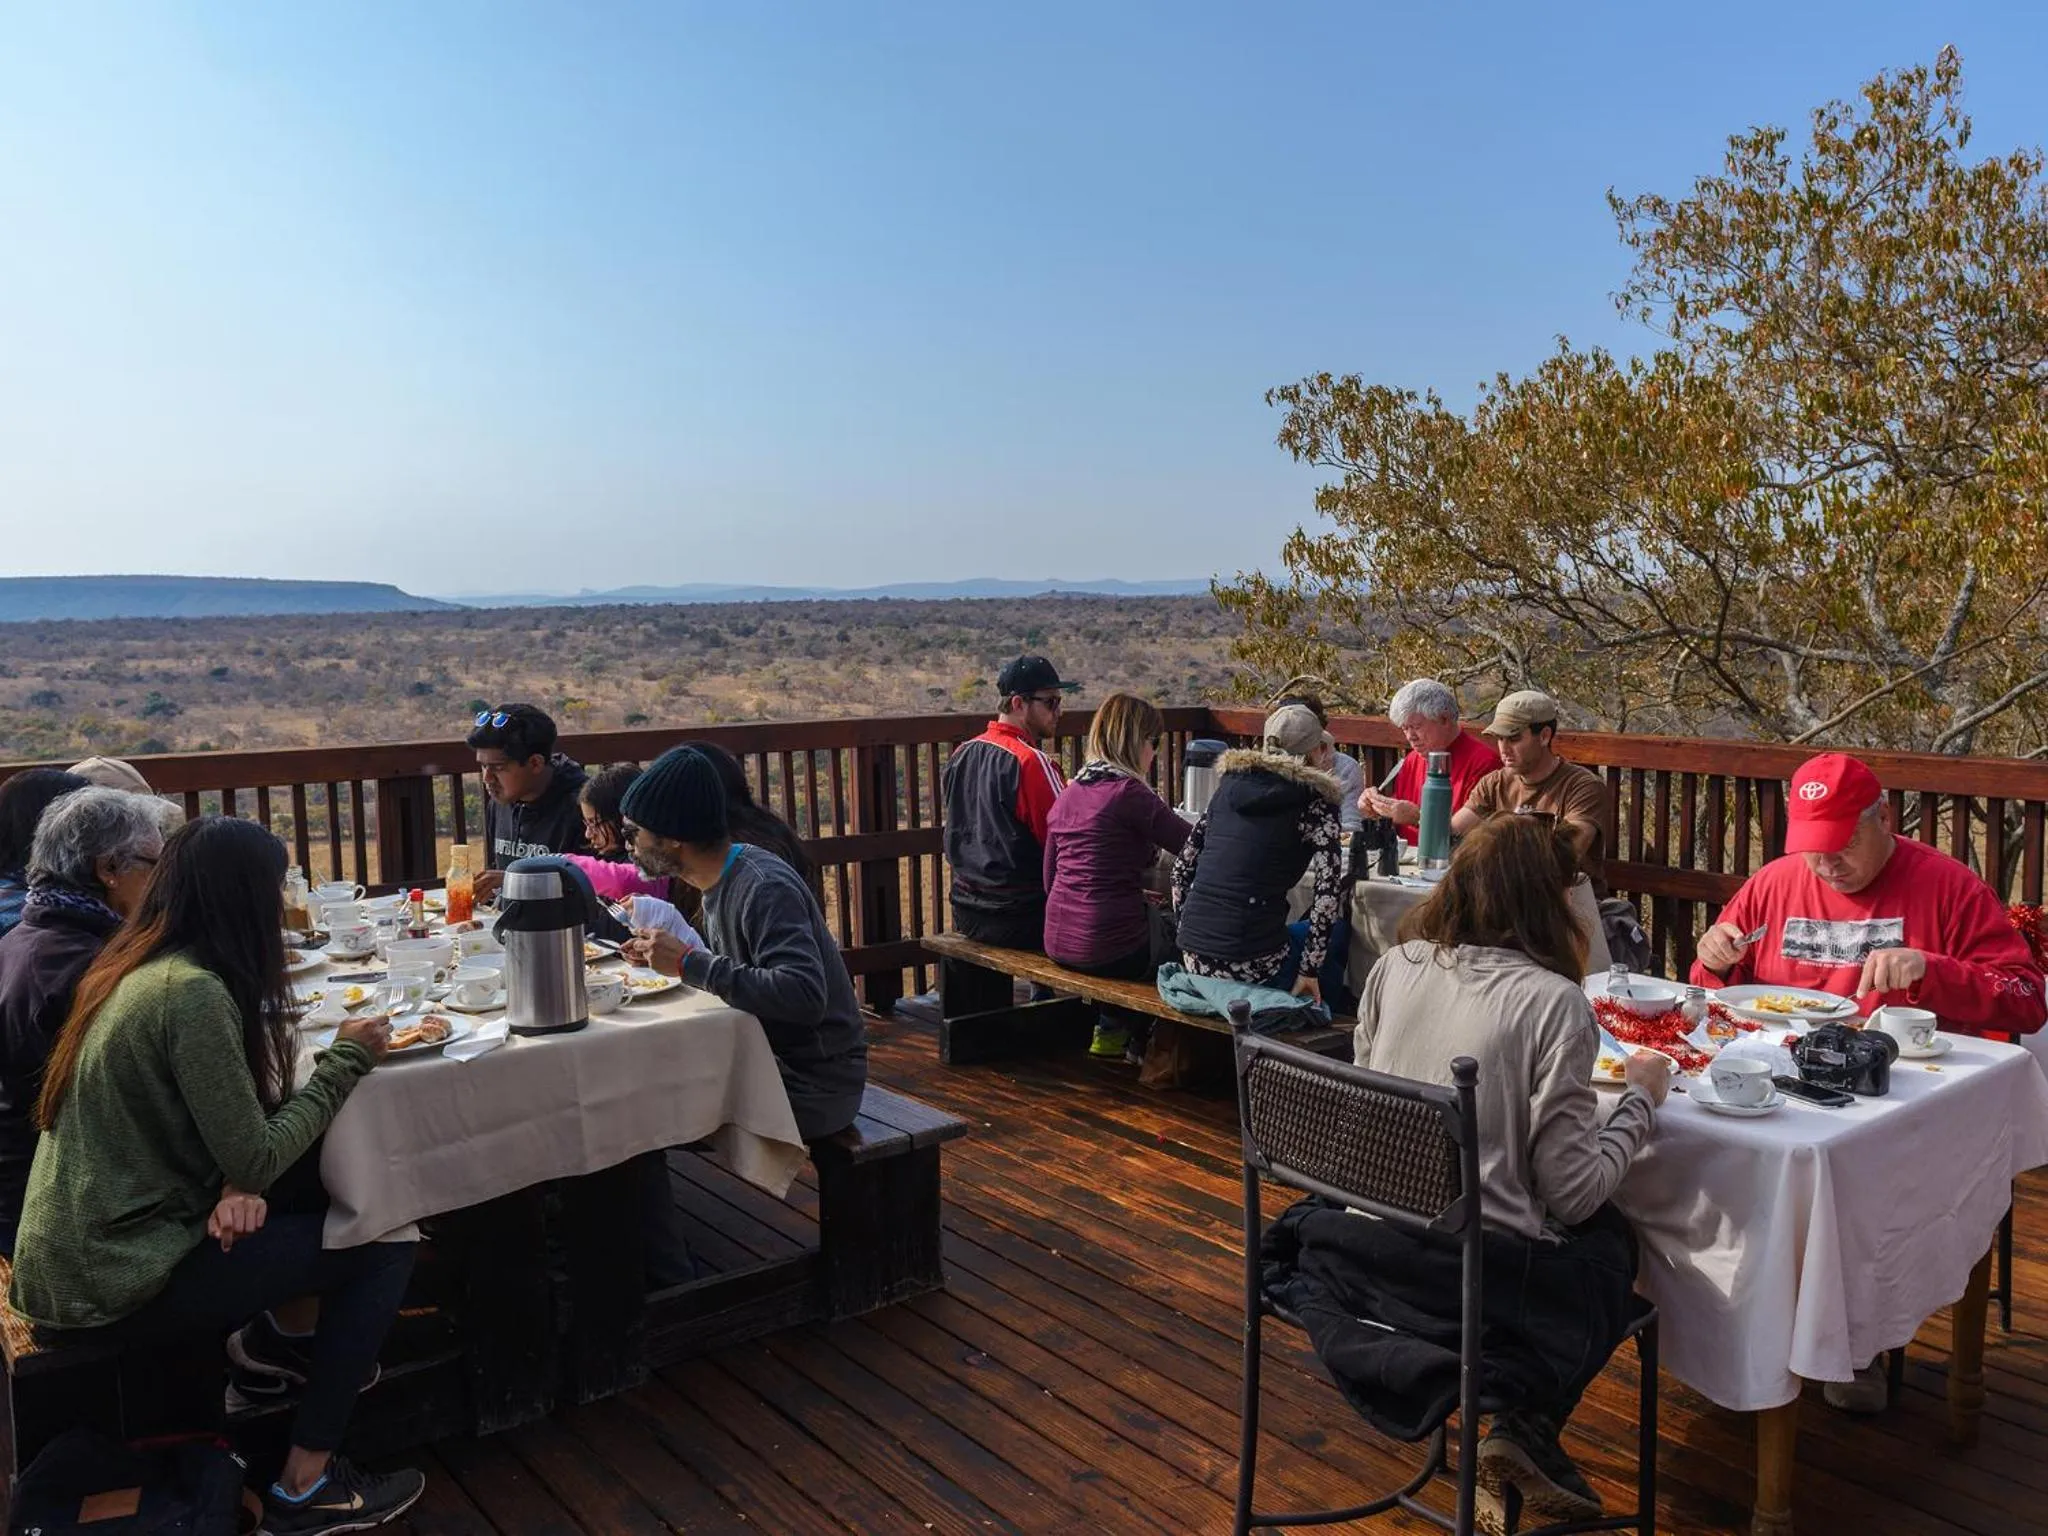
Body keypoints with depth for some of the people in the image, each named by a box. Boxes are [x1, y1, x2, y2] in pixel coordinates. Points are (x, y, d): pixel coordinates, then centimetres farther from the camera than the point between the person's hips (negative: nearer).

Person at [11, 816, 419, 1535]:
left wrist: (235, 1186, -10)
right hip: (112, 1284, -9)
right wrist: (347, 1057, -10)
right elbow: (255, 1161, -20)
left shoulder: (130, 968, 6)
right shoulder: (193, 992, -22)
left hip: (62, 1262, 9)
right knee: (384, 1250, -6)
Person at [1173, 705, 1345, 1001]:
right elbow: (1329, 889, -10)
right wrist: (1309, 971, -6)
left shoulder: (1230, 782, 13)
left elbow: (1183, 865, 14)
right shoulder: (1314, 801, -1)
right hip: (1252, 967, -6)